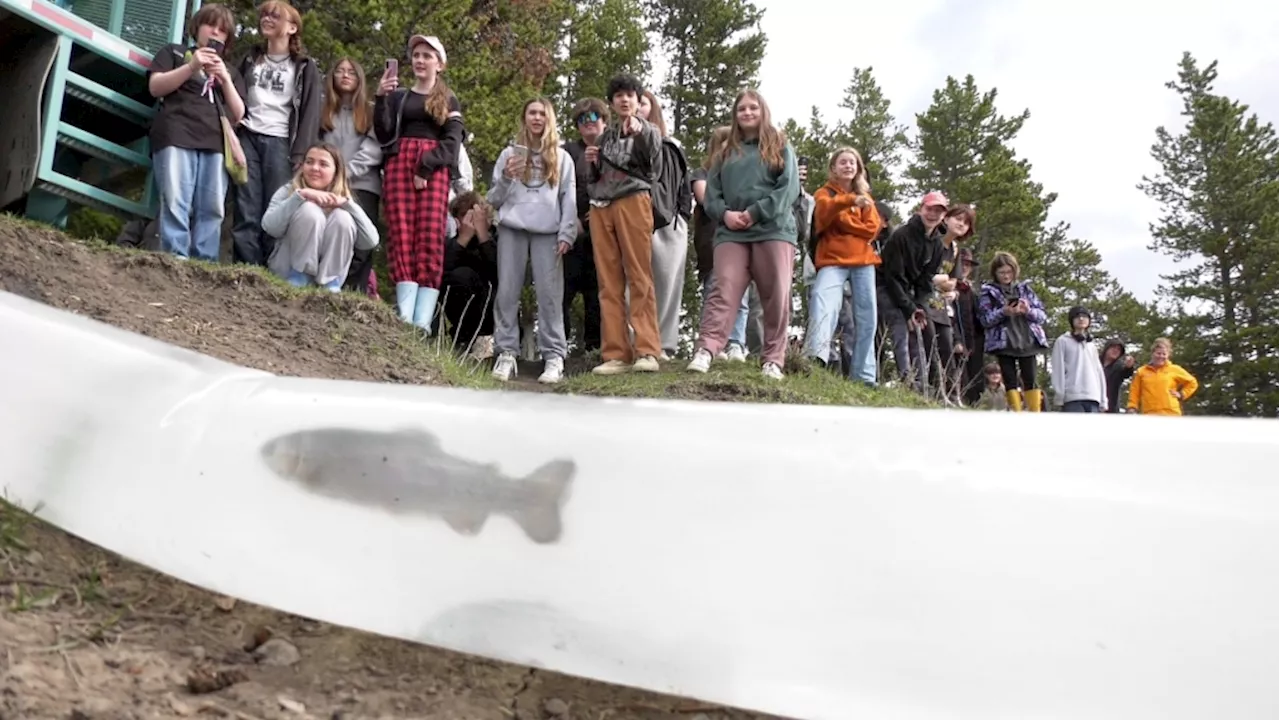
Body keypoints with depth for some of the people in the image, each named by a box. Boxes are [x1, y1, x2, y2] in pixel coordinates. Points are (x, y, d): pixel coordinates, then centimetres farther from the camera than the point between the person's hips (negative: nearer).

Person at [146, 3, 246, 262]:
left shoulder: (231, 71, 29)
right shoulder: (174, 52, 22)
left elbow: (238, 114, 17)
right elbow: (155, 87, 7)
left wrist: (225, 79, 2)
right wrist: (192, 67, -3)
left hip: (216, 143, 3)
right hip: (177, 136, -2)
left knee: (212, 208, -12)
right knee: (176, 203, -17)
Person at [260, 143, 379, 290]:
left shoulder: (343, 197, 1)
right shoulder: (288, 191, -3)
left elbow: (371, 241, -14)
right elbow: (269, 227, -22)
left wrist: (347, 203, -22)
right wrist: (299, 195, -28)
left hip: (327, 272, 2)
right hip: (287, 270, -2)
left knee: (342, 217, -20)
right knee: (310, 210, -22)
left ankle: (331, 284, -14)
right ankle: (298, 278, -14)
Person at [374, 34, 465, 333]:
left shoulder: (449, 100, 17)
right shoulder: (397, 95, 21)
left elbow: (452, 142, 3)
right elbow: (384, 135, 7)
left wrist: (425, 167, -11)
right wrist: (381, 99, -6)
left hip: (434, 169, -1)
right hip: (399, 164, 2)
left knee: (430, 240, -13)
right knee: (402, 236, -11)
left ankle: (423, 321, -21)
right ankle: (405, 316, -19)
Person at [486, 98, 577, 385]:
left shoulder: (562, 158, 14)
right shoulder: (509, 153, 15)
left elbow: (569, 199, 8)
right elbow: (494, 200, 12)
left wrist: (566, 234, -4)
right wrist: (506, 178, -7)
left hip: (547, 232, -1)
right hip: (512, 229, 1)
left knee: (549, 293, -8)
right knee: (507, 292, -3)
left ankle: (554, 356, -9)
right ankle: (506, 353, -1)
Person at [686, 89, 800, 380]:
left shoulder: (779, 146, 13)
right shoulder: (726, 152, 21)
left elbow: (790, 187, -1)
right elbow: (711, 192, 15)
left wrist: (756, 212, -11)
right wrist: (725, 214, -7)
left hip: (773, 230, -1)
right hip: (731, 233, 2)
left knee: (776, 298, -4)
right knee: (724, 291, -12)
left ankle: (773, 360, -1)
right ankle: (705, 351, -24)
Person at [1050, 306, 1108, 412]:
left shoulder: (1091, 344, 25)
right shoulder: (1063, 341, 8)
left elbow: (1099, 371, 20)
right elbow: (1058, 370, -1)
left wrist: (1103, 400, 12)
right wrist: (1059, 397, -10)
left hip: (1093, 398, 5)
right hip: (1073, 398, -5)